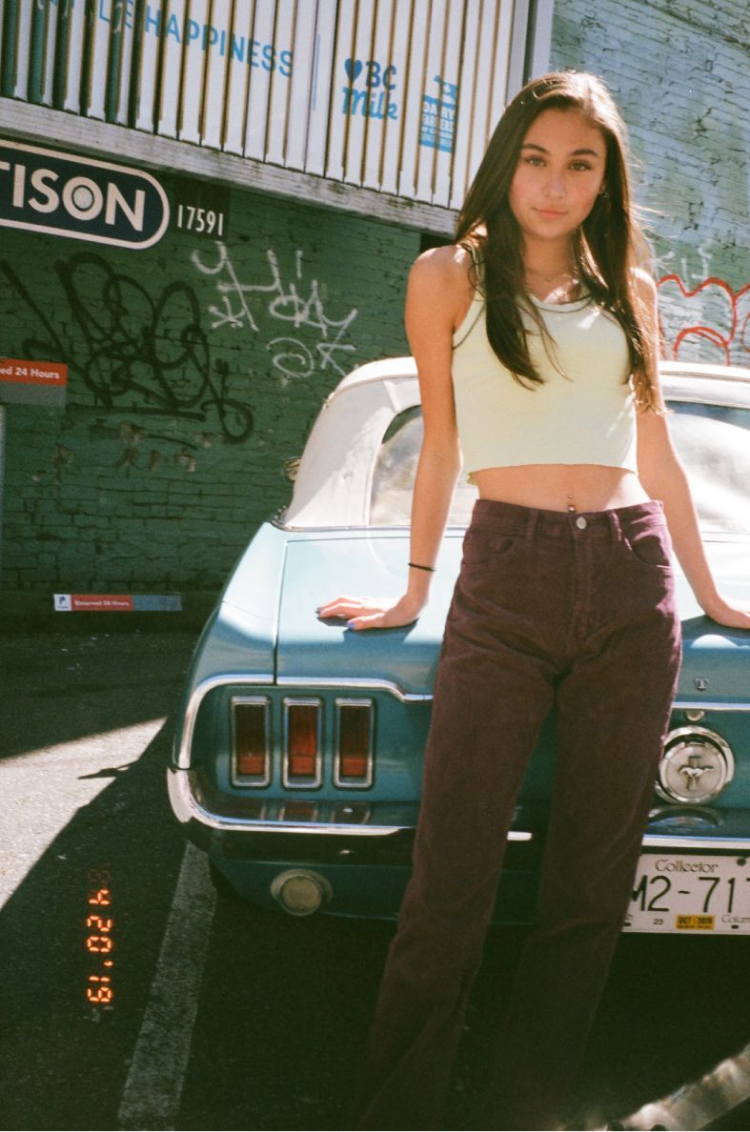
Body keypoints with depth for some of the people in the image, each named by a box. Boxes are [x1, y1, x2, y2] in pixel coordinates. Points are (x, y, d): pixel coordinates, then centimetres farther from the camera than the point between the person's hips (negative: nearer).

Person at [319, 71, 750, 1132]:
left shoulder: (627, 288, 16)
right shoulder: (451, 277, 8)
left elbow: (657, 454, 19)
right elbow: (441, 446, 12)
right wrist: (414, 591, 14)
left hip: (632, 584, 4)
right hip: (505, 579, -3)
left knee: (592, 883, 7)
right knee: (450, 884, -6)